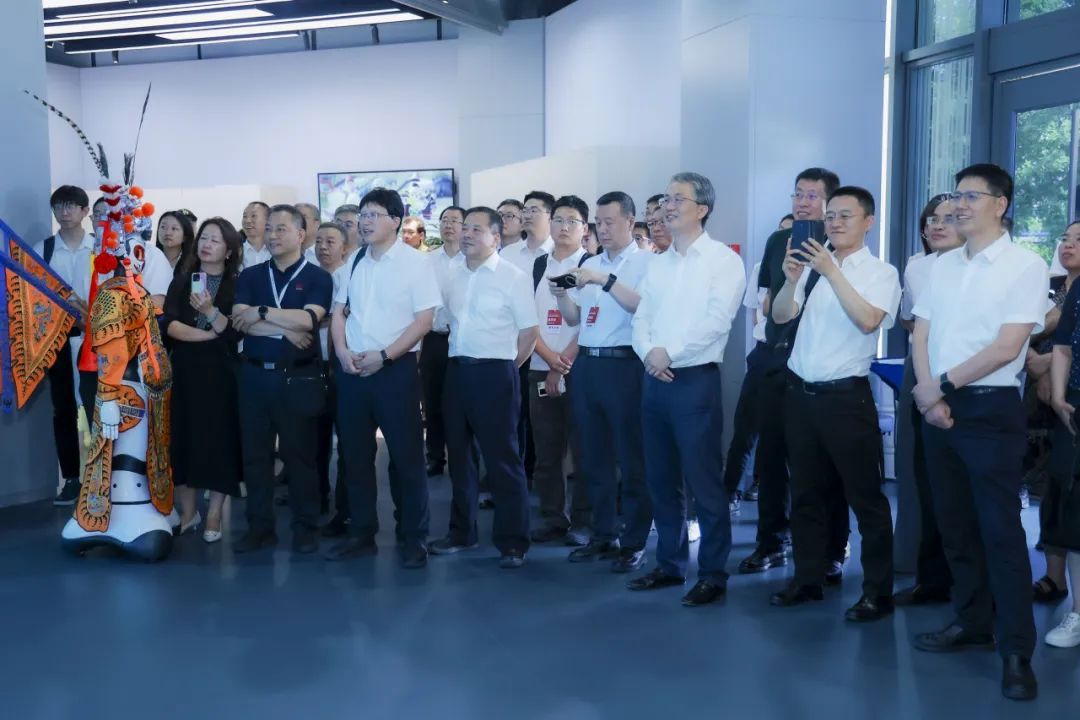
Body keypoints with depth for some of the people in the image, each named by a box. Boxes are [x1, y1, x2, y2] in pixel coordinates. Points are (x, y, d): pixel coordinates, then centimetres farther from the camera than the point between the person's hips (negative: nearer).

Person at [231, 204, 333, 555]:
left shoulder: (317, 278, 1)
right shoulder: (250, 276, 10)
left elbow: (308, 319, -16)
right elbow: (239, 321, -5)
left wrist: (261, 312, -9)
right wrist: (285, 330, -14)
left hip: (299, 378, -3)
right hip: (255, 375, 4)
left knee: (300, 454, 4)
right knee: (255, 453, 7)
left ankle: (305, 528, 13)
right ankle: (260, 526, 17)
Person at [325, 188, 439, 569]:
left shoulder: (415, 263, -6)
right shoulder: (355, 263, 11)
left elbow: (424, 319, -11)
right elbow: (339, 310, 15)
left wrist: (384, 356, -15)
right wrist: (342, 350, -2)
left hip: (395, 369, -5)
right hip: (353, 370, 6)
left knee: (406, 456, 1)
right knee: (355, 456, 11)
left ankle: (414, 538, 12)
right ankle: (361, 533, 23)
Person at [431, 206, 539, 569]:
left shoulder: (514, 277, -6)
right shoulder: (452, 274, 9)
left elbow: (529, 331, -5)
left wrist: (507, 368, 0)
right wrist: (458, 359, 11)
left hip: (494, 373, -6)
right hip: (457, 370, 6)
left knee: (503, 458, -1)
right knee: (459, 455, 14)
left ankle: (512, 541, 7)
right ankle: (461, 531, 27)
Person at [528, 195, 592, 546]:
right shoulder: (537, 267, 11)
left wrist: (563, 366, -11)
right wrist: (550, 358, -7)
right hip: (540, 371, 4)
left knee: (583, 450, 1)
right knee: (546, 451, 8)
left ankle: (582, 522, 10)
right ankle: (552, 518, 19)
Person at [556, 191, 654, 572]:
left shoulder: (647, 262, -3)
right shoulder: (589, 264, 16)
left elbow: (643, 306, -19)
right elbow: (574, 319, 16)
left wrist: (606, 280, -24)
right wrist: (561, 295, -2)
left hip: (624, 365, -6)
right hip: (586, 365, 7)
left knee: (631, 458, 0)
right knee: (593, 457, 12)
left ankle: (634, 542, 9)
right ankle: (603, 535, 23)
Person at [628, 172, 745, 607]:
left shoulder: (723, 260, -4)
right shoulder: (659, 263, 16)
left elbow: (716, 321, -16)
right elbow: (641, 318, 10)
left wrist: (669, 353, -16)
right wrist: (648, 354, -9)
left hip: (695, 381, -7)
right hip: (654, 380, 7)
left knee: (702, 481, -3)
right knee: (660, 479, 12)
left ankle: (713, 574, 8)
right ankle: (669, 564, 25)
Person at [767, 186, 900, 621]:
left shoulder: (881, 272, -5)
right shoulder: (813, 265, 8)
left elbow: (867, 321, -21)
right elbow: (779, 316, 2)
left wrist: (832, 271, -24)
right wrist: (792, 278, -16)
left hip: (846, 396, -5)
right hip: (800, 392, 5)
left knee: (864, 497, 2)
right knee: (806, 493, 15)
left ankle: (877, 592, 13)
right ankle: (808, 580, 28)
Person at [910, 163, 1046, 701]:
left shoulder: (1026, 266, -7)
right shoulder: (942, 265, 11)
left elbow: (1006, 347, -15)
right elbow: (921, 334, 9)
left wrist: (942, 386, -11)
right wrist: (928, 393, -7)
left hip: (990, 410, -6)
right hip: (937, 408, 6)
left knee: (1000, 529, -4)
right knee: (955, 523, 13)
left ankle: (1016, 650, 4)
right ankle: (973, 623, 26)